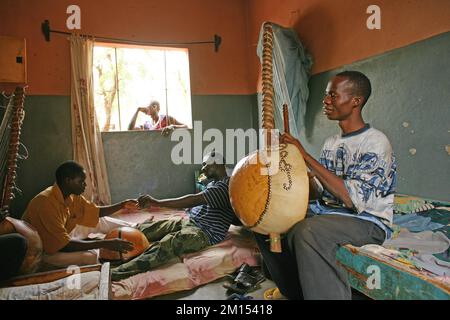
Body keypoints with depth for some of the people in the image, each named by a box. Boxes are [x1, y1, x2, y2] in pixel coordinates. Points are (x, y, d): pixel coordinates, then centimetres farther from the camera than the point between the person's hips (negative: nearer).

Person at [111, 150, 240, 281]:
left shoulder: (226, 185, -14)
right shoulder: (213, 183, 19)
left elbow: (195, 199, -25)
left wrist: (158, 202, -28)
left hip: (206, 233, -10)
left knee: (166, 245, -33)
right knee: (143, 229, -2)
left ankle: (118, 273, -40)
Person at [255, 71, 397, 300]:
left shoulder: (375, 143, -13)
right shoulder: (331, 142, 11)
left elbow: (353, 199, -24)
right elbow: (319, 193, 9)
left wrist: (306, 157, -23)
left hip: (368, 221, -8)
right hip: (326, 211, 8)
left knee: (307, 231, -37)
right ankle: (295, 292, 9)